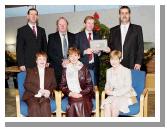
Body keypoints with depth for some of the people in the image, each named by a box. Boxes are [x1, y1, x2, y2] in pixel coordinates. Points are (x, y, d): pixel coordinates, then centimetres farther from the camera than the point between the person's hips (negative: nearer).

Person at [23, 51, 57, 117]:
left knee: (45, 105, -31)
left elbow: (54, 84, 14)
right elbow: (26, 84, 1)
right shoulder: (30, 70, 13)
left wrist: (49, 91, -10)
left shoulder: (50, 71, 20)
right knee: (34, 106, -31)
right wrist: (38, 90, -14)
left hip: (44, 96, 1)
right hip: (32, 95, -1)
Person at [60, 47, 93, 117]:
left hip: (83, 95, -1)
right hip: (71, 96, 1)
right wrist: (69, 93, -5)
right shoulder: (66, 69, 11)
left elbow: (89, 85, 5)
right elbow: (62, 85, 11)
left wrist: (81, 94, -7)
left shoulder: (84, 68, 5)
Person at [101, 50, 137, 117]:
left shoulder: (126, 71, -11)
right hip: (114, 95, 4)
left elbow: (127, 88, -13)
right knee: (106, 104, -27)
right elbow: (108, 84, 15)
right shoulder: (109, 71, 7)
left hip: (127, 95, -4)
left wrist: (114, 93, -18)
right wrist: (107, 89, -9)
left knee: (114, 103, -31)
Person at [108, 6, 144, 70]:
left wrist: (138, 62, -7)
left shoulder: (137, 29, 7)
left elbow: (140, 47, 2)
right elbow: (111, 47, 15)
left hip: (132, 65, -1)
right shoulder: (113, 30, 13)